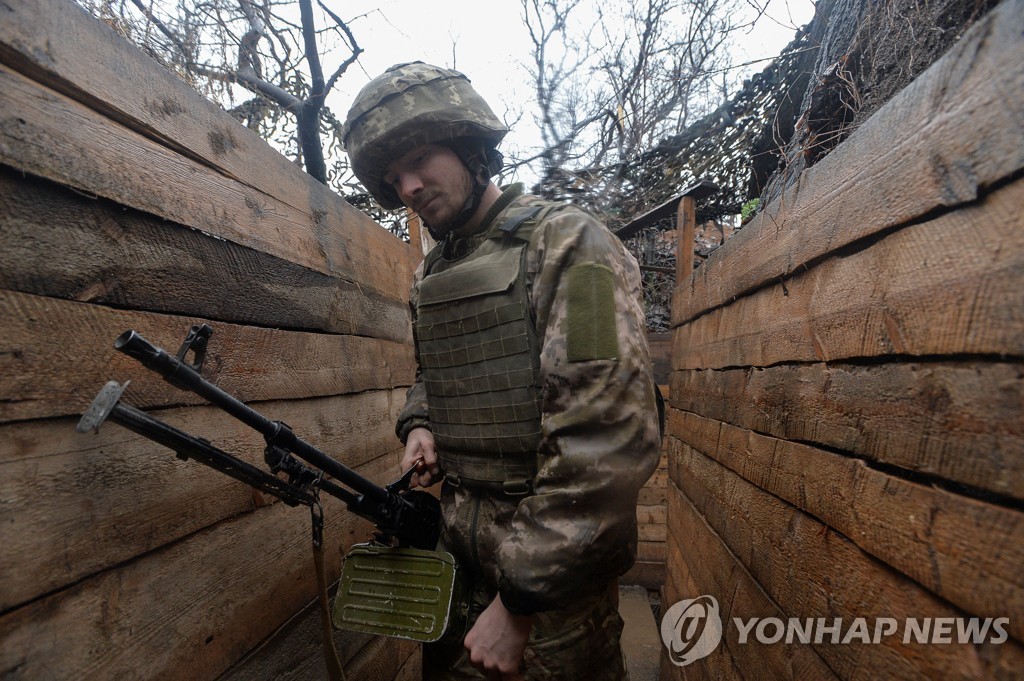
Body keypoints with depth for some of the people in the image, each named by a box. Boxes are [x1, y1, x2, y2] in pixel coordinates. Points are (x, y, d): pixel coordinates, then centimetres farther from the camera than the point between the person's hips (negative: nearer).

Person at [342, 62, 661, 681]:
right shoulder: (430, 276, 7)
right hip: (456, 541, 7)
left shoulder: (568, 244, -16)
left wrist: (520, 604, -21)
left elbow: (611, 439, -25)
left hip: (554, 558, -6)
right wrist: (420, 425, -1)